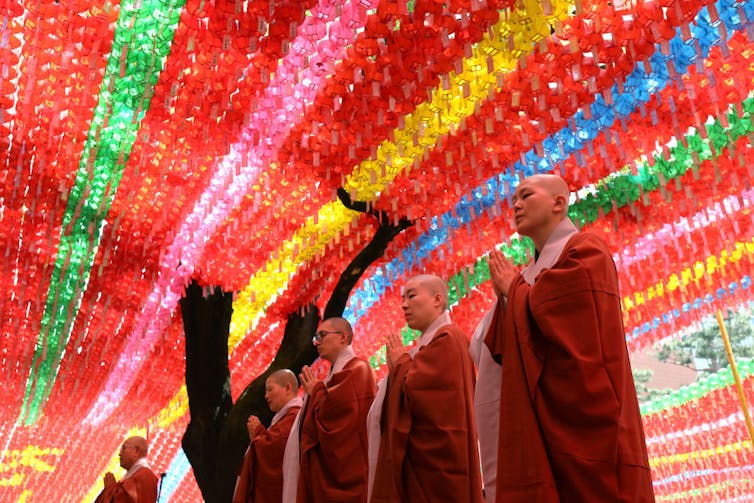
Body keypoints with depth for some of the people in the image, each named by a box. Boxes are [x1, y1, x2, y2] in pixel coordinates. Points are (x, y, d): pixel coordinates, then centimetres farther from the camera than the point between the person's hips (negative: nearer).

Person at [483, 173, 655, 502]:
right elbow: (509, 352, 14)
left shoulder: (586, 251, -1)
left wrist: (514, 289, -1)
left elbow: (568, 323, -18)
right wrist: (506, 294, 1)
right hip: (539, 424, 7)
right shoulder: (532, 272, 21)